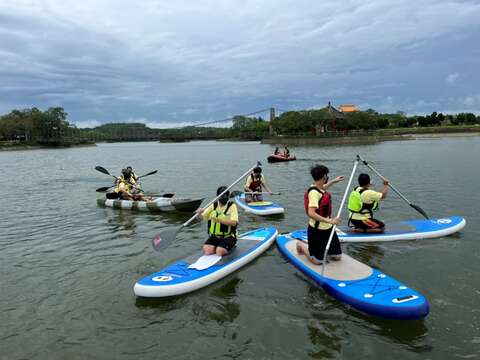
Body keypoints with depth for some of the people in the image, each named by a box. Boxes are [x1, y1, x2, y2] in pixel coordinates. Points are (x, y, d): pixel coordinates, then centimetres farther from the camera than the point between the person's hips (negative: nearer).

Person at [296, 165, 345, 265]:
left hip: (328, 228, 9)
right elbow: (311, 213, -34)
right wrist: (329, 221, -36)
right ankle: (301, 245, 25)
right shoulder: (314, 192, -24)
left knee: (337, 257, 12)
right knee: (318, 261, 3)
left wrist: (334, 181, 38)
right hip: (317, 230, -9)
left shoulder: (319, 188, 3)